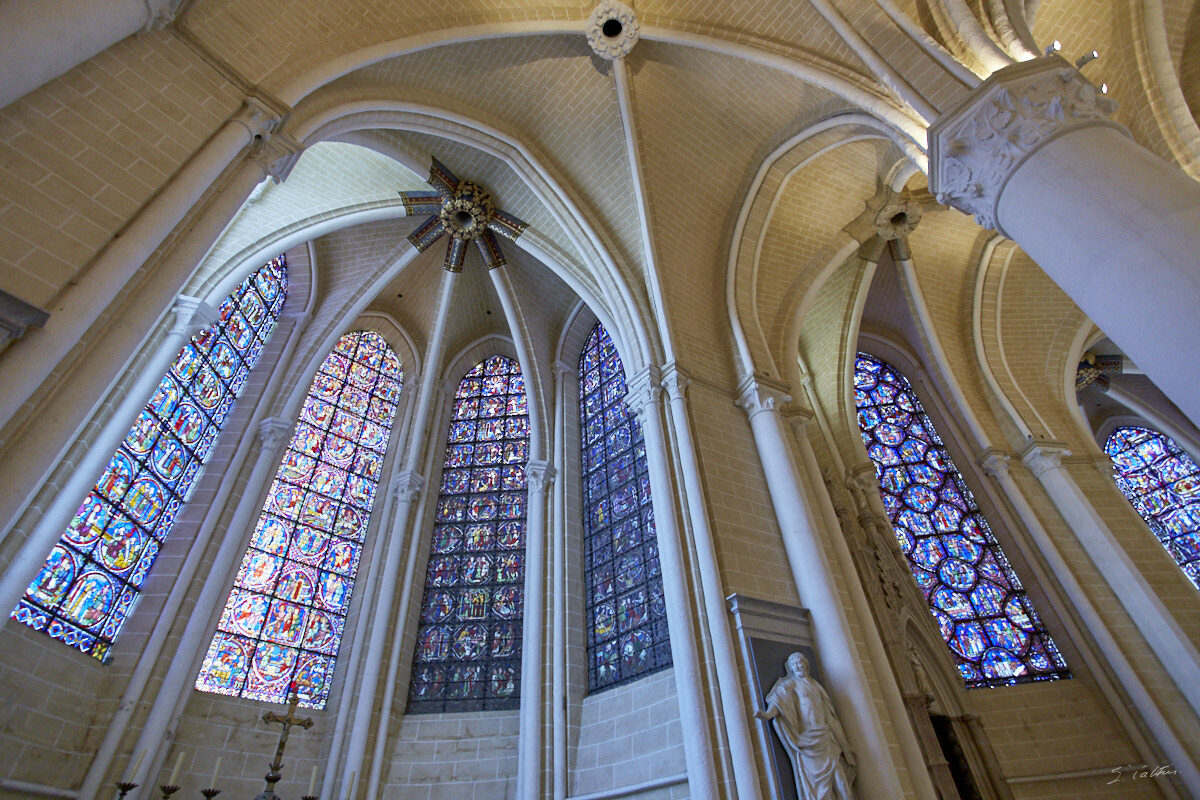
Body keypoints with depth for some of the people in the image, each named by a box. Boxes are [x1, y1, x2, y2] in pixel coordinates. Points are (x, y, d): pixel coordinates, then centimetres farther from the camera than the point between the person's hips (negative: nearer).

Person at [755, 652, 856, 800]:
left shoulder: (816, 685, 20)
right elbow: (779, 700, -14)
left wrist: (842, 744, 18)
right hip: (806, 740, -4)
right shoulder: (789, 683, 5)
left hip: (825, 738, 5)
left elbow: (829, 714, 22)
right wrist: (768, 713, -34)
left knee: (837, 779, -3)